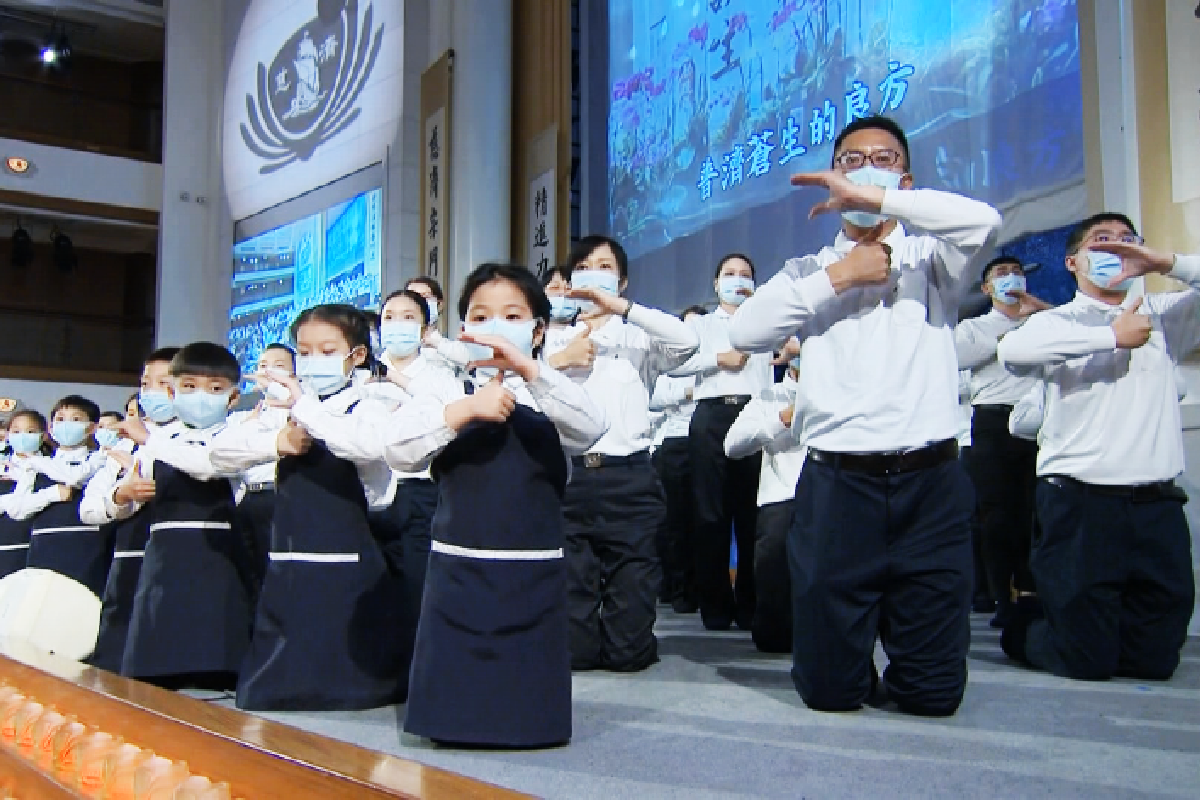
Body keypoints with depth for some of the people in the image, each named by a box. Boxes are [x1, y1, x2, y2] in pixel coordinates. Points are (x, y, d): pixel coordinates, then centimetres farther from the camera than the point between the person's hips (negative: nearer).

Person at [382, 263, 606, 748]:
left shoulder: (551, 397, 4)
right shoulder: (446, 393, 5)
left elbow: (589, 429, -18)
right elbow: (398, 451, -11)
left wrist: (530, 369, -29)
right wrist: (464, 410, -23)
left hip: (533, 573, 0)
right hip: (458, 570, 0)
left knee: (532, 721, 5)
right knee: (452, 715, 3)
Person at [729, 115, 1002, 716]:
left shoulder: (931, 258, 11)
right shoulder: (811, 271, 15)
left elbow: (984, 221, -12)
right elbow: (744, 332, -2)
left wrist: (872, 197, -11)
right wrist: (837, 278, -3)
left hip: (931, 485, 0)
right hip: (838, 484, 1)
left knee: (934, 693, 4)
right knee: (829, 688, 3)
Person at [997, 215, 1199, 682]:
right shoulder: (1058, 324, 2)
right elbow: (1013, 350, -20)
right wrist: (1112, 336, -15)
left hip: (1157, 505, 4)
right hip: (1081, 502, -4)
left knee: (1154, 660, 7)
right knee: (1086, 661, -1)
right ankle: (1022, 630, 28)